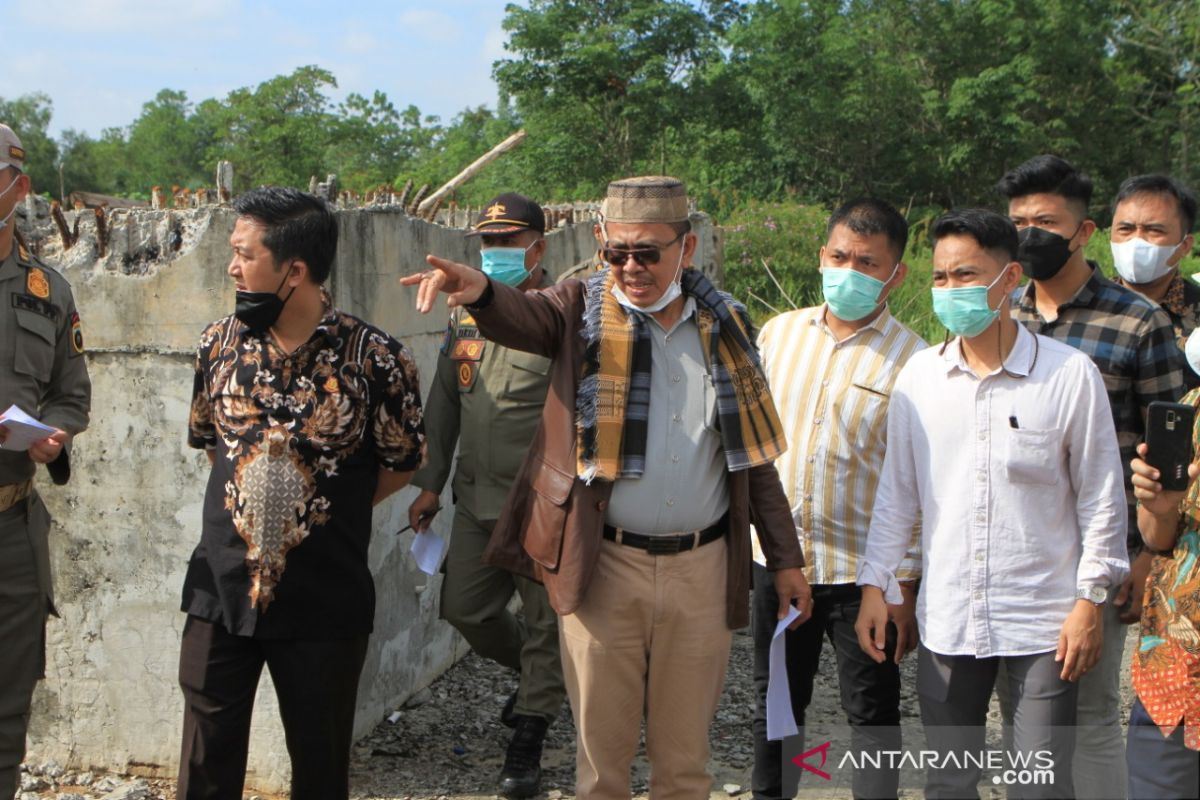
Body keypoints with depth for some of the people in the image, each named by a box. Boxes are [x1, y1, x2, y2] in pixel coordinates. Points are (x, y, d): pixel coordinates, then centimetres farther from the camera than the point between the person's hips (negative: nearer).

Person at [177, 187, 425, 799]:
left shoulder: (374, 358, -11)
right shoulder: (219, 343, 1)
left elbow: (401, 463, 2)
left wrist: (330, 516, 5)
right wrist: (249, 506, 11)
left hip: (323, 605, -3)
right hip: (221, 592, 3)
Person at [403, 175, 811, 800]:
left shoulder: (724, 325, 6)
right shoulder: (583, 310, -1)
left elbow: (754, 455, 11)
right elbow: (518, 316, -24)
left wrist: (785, 560, 10)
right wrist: (479, 290, -48)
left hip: (702, 569, 2)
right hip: (604, 566, -2)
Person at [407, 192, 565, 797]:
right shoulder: (465, 312, 9)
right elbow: (444, 402, 16)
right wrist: (430, 483, 14)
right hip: (477, 498, 6)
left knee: (546, 621, 4)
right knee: (465, 608, 10)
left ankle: (527, 742, 19)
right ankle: (538, 675, 37)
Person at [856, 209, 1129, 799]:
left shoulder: (1070, 374, -6)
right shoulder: (919, 375, 3)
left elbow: (1101, 498, -1)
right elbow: (896, 494, 10)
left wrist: (1090, 601, -3)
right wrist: (876, 586, 6)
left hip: (1043, 622, -3)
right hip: (945, 619, 3)